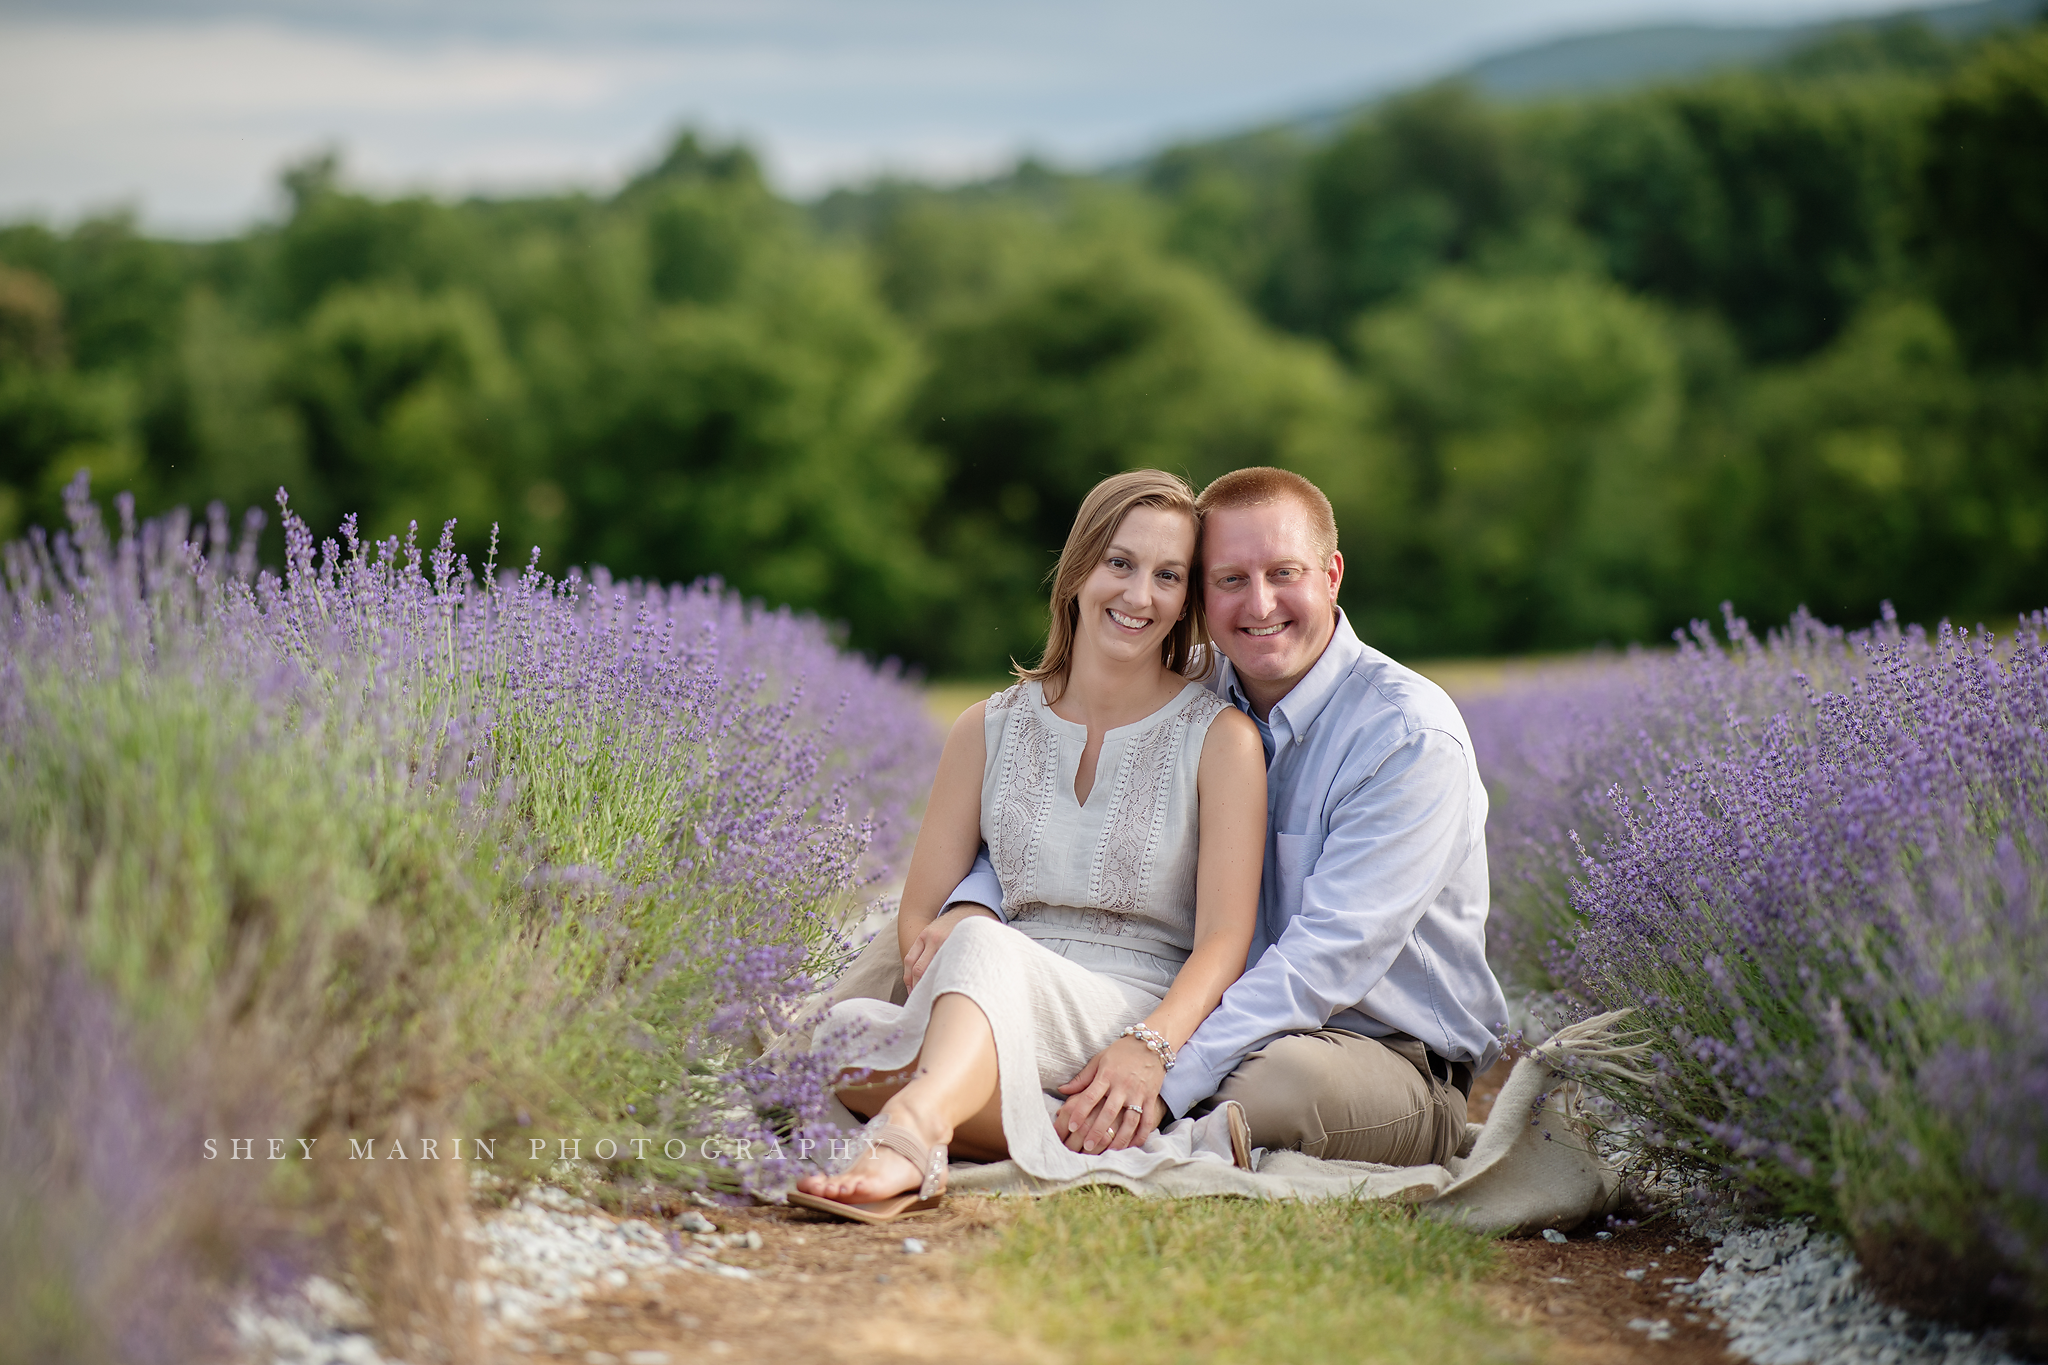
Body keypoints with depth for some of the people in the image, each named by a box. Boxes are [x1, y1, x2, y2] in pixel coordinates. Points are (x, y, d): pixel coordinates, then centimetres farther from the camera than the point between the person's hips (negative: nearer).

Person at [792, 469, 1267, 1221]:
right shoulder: (991, 729, 16)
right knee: (844, 1032, -29)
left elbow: (1224, 938, -5)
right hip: (988, 1024, 4)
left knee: (983, 944, -37)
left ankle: (908, 1141, -64)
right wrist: (930, 956, -12)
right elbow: (919, 914, 13)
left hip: (1138, 1011, -4)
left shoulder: (1220, 737, 5)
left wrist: (1148, 1047, -24)